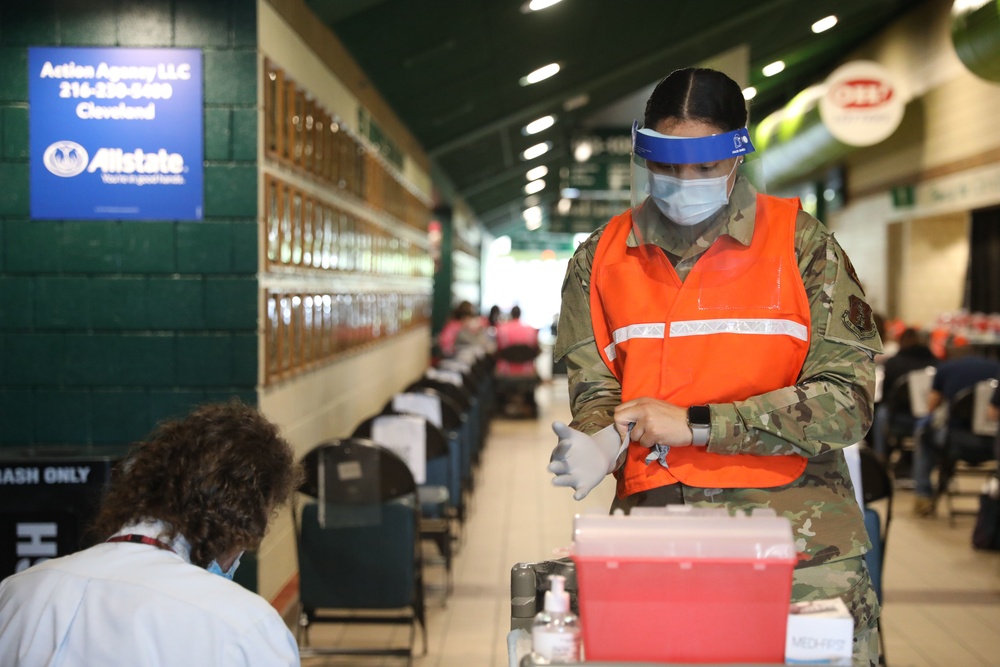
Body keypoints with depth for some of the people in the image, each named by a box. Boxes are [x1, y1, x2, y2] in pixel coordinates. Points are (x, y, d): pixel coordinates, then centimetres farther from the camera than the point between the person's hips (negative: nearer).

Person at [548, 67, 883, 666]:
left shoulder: (802, 245, 0)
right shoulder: (601, 258, 10)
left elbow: (847, 402, -6)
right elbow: (595, 387, 12)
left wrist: (696, 424, -11)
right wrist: (597, 440, -12)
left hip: (799, 539, -1)